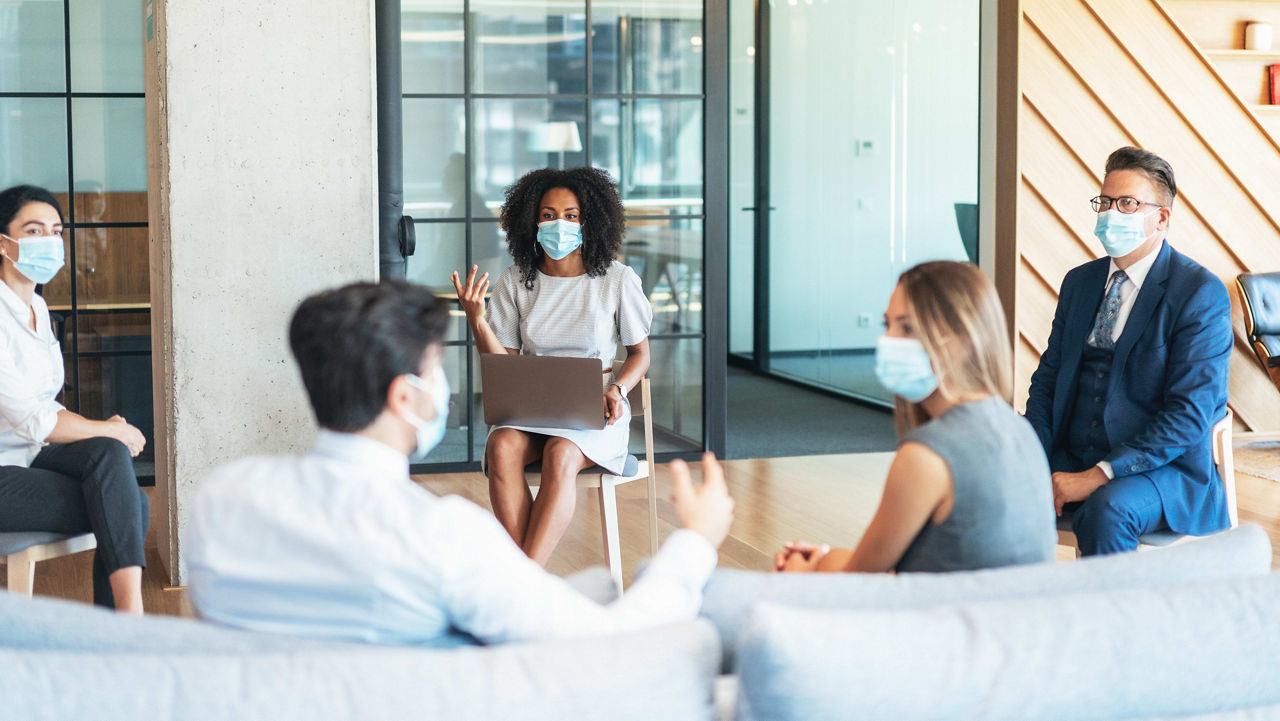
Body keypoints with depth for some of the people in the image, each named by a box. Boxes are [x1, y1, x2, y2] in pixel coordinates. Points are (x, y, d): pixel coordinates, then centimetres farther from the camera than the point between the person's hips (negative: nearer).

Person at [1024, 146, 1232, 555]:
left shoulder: (1201, 294, -8)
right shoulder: (1080, 282, 14)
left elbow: (1191, 413, -15)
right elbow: (1047, 379, 14)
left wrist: (1097, 477, -22)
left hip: (1165, 470, -5)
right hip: (1070, 460, 5)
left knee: (1106, 509, -36)